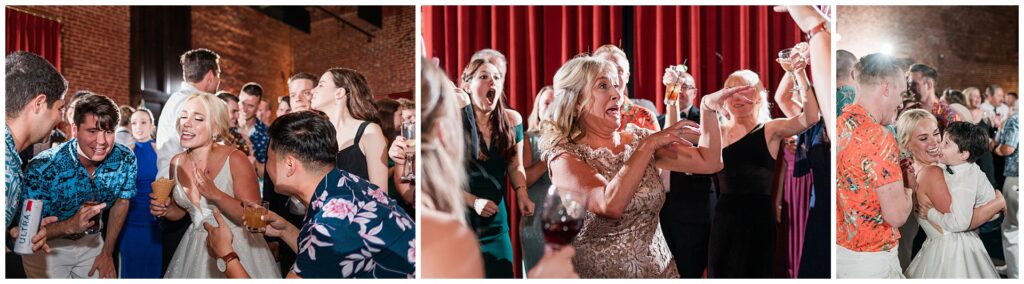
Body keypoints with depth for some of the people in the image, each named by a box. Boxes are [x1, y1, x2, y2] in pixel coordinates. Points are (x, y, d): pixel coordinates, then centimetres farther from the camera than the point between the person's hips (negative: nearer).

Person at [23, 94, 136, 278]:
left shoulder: (126, 160, -18)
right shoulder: (41, 168, -29)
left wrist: (107, 252, 2)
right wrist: (70, 225, -41)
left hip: (91, 241, 3)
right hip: (47, 246, -3)